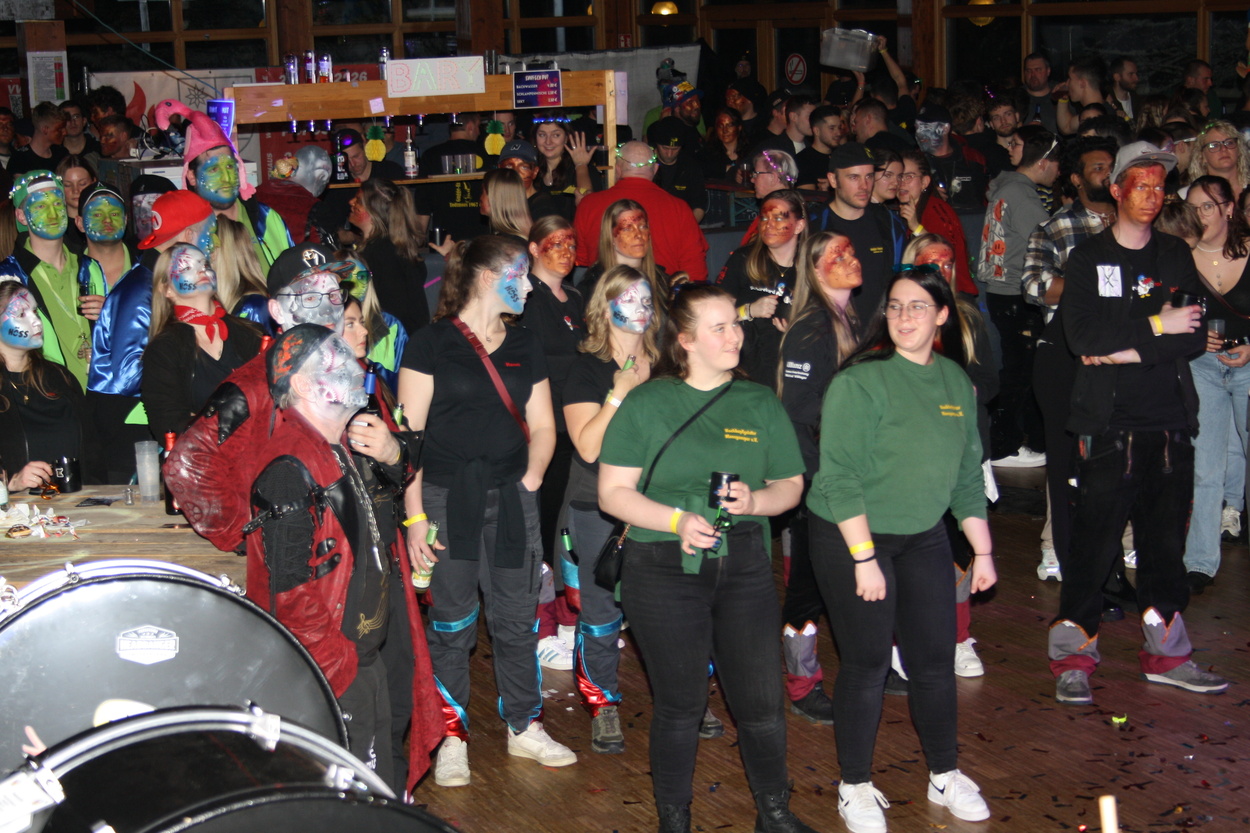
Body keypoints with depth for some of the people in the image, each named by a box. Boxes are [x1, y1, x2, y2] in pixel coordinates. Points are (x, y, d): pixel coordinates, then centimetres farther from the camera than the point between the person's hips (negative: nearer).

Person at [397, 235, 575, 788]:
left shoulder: (525, 347, 14)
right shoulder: (432, 343, -3)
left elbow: (541, 426, 17)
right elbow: (408, 433, -5)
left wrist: (532, 477, -2)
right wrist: (414, 514, -11)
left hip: (511, 498, 4)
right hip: (447, 498, -4)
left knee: (517, 619, 7)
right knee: (451, 622, 2)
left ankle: (524, 729, 21)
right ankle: (452, 737, 14)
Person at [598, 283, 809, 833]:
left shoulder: (761, 404, 9)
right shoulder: (646, 404, 0)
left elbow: (791, 485, 12)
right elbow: (613, 493, -3)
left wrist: (756, 500, -10)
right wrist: (677, 520, -17)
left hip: (744, 566, 3)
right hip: (664, 570, -2)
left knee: (761, 700, 4)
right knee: (680, 704, 6)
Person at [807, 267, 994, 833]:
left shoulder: (956, 381, 6)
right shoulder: (861, 381, -15)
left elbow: (967, 473, 13)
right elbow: (840, 476, -18)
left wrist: (983, 550, 11)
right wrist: (864, 558, -20)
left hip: (923, 536, 6)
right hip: (850, 537, -5)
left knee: (935, 658, 8)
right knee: (867, 663, 0)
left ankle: (945, 775, 26)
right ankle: (856, 787, 15)